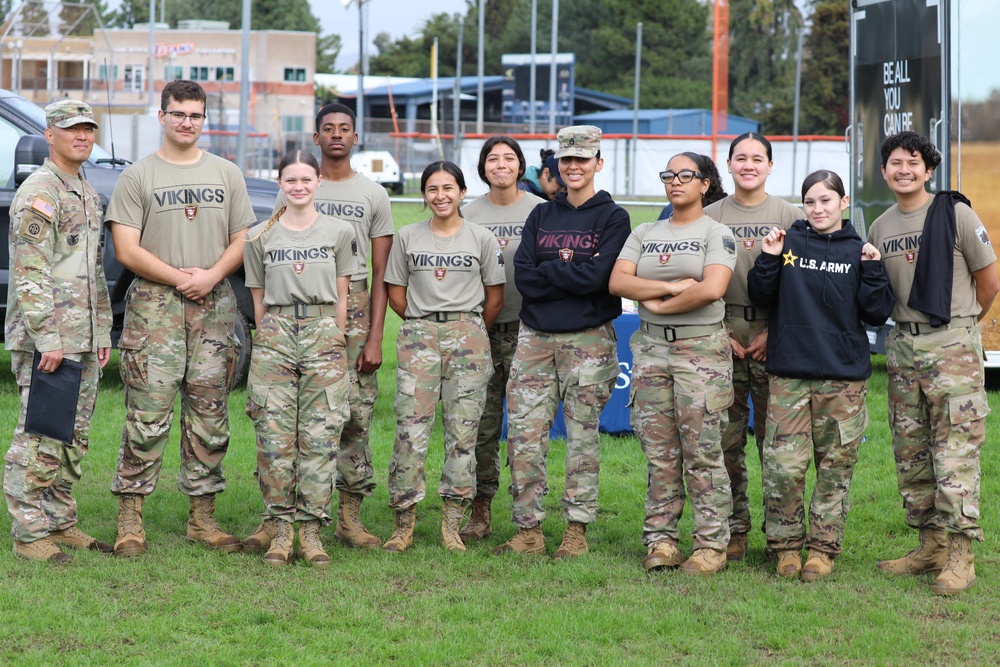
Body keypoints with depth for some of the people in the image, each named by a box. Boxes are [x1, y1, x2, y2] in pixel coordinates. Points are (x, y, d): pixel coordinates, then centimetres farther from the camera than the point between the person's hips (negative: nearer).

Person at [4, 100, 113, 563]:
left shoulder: (88, 195, 17)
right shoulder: (38, 194, -11)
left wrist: (103, 332, 18)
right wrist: (47, 339, -22)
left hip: (83, 341, 9)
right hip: (46, 339, -9)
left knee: (74, 437, 12)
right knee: (39, 437, -7)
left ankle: (60, 523, 20)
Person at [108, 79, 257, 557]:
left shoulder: (227, 175, 14)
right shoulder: (137, 177, 4)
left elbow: (243, 239, 10)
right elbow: (127, 250, -3)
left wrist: (212, 275, -8)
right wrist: (179, 278, -12)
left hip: (215, 305, 3)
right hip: (154, 304, -3)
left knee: (210, 415, 5)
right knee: (148, 413, -7)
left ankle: (203, 517, 11)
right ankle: (130, 518, -3)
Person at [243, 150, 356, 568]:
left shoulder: (340, 232, 8)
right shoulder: (259, 237, 10)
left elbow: (341, 297, 10)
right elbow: (259, 300, 12)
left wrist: (333, 345, 6)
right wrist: (271, 341, 7)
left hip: (323, 333, 0)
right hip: (275, 334, 1)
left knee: (320, 436, -4)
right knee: (274, 436, -4)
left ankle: (311, 529, 1)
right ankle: (280, 529, 3)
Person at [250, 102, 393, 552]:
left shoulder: (373, 195, 9)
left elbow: (381, 274, 6)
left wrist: (374, 338, -3)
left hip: (353, 308, 0)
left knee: (355, 415, 0)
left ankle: (349, 519, 7)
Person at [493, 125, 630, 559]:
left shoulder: (612, 218, 1)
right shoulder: (541, 216, 14)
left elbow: (596, 276, -13)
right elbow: (522, 276, 1)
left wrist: (548, 270, -5)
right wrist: (570, 271, -8)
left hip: (588, 340, -4)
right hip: (535, 337, 4)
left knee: (582, 435, 1)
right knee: (524, 434, -2)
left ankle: (577, 531, 7)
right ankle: (528, 531, 4)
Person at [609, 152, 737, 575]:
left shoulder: (716, 234, 1)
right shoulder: (644, 234, 15)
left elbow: (711, 289, -16)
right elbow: (618, 282, 0)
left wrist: (658, 304, -6)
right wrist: (673, 286, -9)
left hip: (701, 347, -4)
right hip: (651, 346, 5)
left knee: (702, 450, -6)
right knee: (659, 450, 4)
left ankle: (711, 545, -3)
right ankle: (660, 540, 8)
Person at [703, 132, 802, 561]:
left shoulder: (789, 216, 5)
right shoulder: (710, 217, 8)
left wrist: (775, 333, -7)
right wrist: (721, 332, -3)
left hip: (775, 336, -1)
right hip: (724, 335, 1)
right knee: (726, 437, 1)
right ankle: (733, 529, 8)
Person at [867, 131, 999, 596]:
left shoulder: (955, 213, -5)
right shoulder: (880, 228, 11)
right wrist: (905, 323, 9)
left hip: (952, 344, -6)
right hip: (902, 346, 6)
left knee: (956, 450, -10)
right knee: (910, 452, 8)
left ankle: (960, 554, -9)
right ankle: (931, 545, 17)